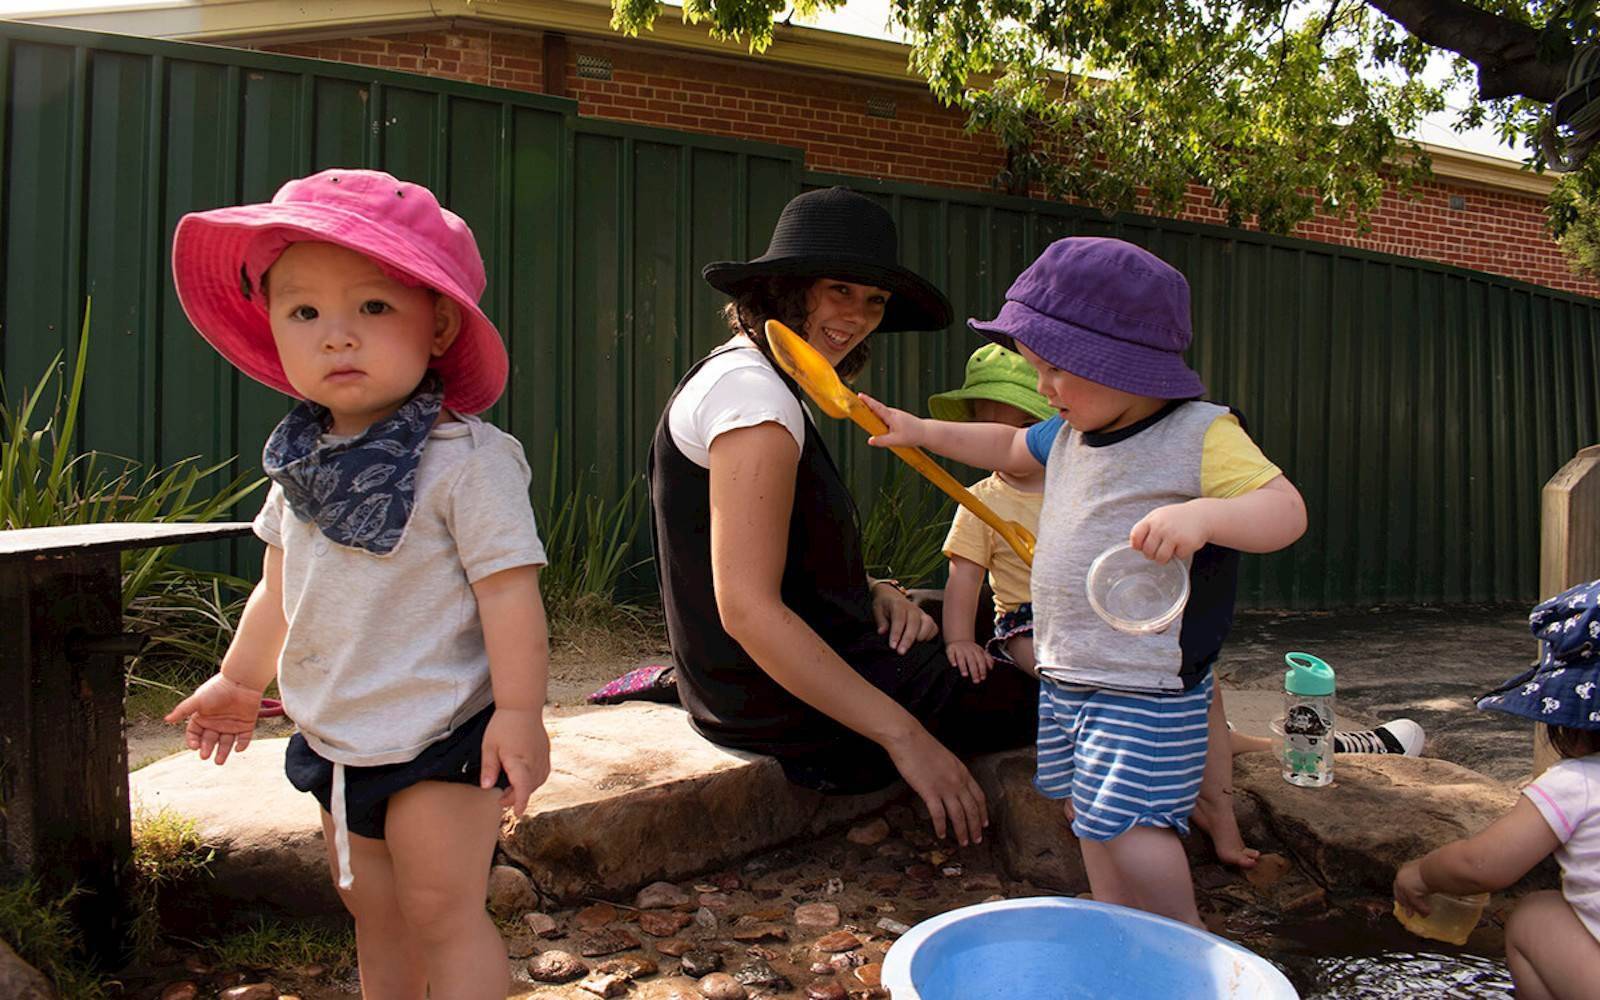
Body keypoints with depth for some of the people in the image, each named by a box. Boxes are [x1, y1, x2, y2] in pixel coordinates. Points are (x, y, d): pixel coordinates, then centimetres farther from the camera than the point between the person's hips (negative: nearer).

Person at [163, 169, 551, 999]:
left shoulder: (467, 460, -19)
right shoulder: (302, 461, 4)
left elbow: (507, 588, -20)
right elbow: (281, 583, 16)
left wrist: (519, 712, -21)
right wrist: (239, 680, 25)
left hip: (437, 739, -7)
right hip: (333, 738, 7)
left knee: (444, 913, 0)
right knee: (373, 910, 20)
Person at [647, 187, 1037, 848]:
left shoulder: (748, 377, 11)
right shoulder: (753, 392, -22)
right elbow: (748, 608, -29)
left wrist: (873, 592, -3)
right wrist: (903, 735, -26)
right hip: (790, 715, -10)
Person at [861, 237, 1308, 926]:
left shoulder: (1202, 436, -15)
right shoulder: (1069, 434, 8)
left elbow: (1286, 511, -21)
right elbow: (1008, 447, 27)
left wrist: (1202, 515, -39)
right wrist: (923, 431, 24)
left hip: (1148, 689, -8)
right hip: (1063, 675, 8)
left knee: (1130, 826, -12)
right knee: (1089, 816, 18)